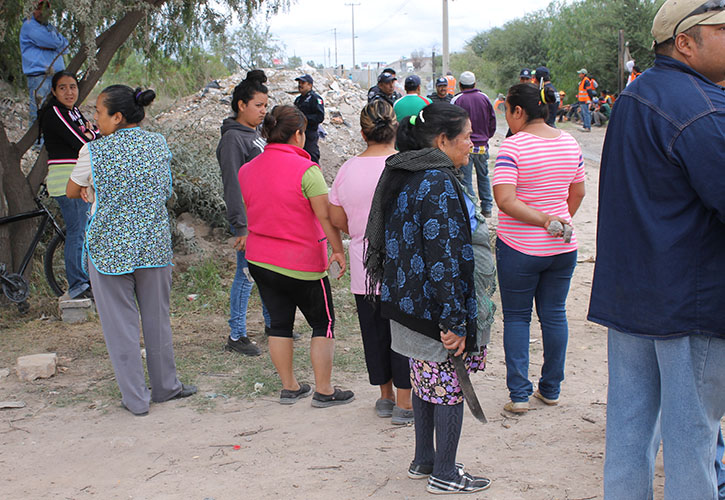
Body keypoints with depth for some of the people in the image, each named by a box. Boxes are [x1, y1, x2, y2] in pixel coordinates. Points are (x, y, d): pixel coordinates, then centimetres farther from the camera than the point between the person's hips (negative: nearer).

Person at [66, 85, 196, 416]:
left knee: (120, 325, 7)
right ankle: (165, 386, 28)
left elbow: (71, 192, 2)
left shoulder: (94, 152, -12)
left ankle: (136, 399, 13)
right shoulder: (158, 144, 0)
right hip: (154, 245, 4)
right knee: (157, 319, 16)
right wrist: (99, 191, 1)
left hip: (109, 248, -3)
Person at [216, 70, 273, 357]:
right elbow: (233, 184, -18)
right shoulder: (233, 137, -13)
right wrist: (240, 227, -20)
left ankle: (272, 323, 30)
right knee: (246, 276, -2)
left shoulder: (255, 134, 13)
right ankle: (236, 336, 8)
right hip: (249, 220, -9)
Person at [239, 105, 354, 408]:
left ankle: (289, 388, 24)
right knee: (323, 324, 9)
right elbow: (326, 215, -18)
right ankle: (323, 391, 14)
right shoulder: (305, 169, -17)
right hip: (303, 262, -6)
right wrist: (338, 249, -9)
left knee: (279, 323, 16)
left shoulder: (248, 170, 3)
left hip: (259, 260, 6)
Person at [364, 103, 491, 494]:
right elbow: (444, 258, -24)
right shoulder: (439, 184, -20)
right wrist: (455, 322, -22)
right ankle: (445, 474, 17)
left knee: (425, 382, 19)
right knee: (450, 386, 4)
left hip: (407, 302, 9)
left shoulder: (402, 176, 10)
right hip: (433, 310, -9)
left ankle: (423, 461, 32)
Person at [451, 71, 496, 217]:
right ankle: (487, 207, 20)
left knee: (466, 179, 3)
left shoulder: (456, 100, -9)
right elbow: (492, 122, 8)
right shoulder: (485, 98, 2)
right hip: (482, 145, 4)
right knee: (483, 176, 18)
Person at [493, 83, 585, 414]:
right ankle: (551, 389, 24)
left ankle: (518, 394, 8)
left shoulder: (513, 145, -15)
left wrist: (546, 221, -19)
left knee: (516, 317, 8)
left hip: (519, 249, -5)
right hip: (563, 249, 5)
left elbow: (505, 201, -24)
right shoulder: (569, 142, 3)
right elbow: (578, 193, 12)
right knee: (555, 315, 14)